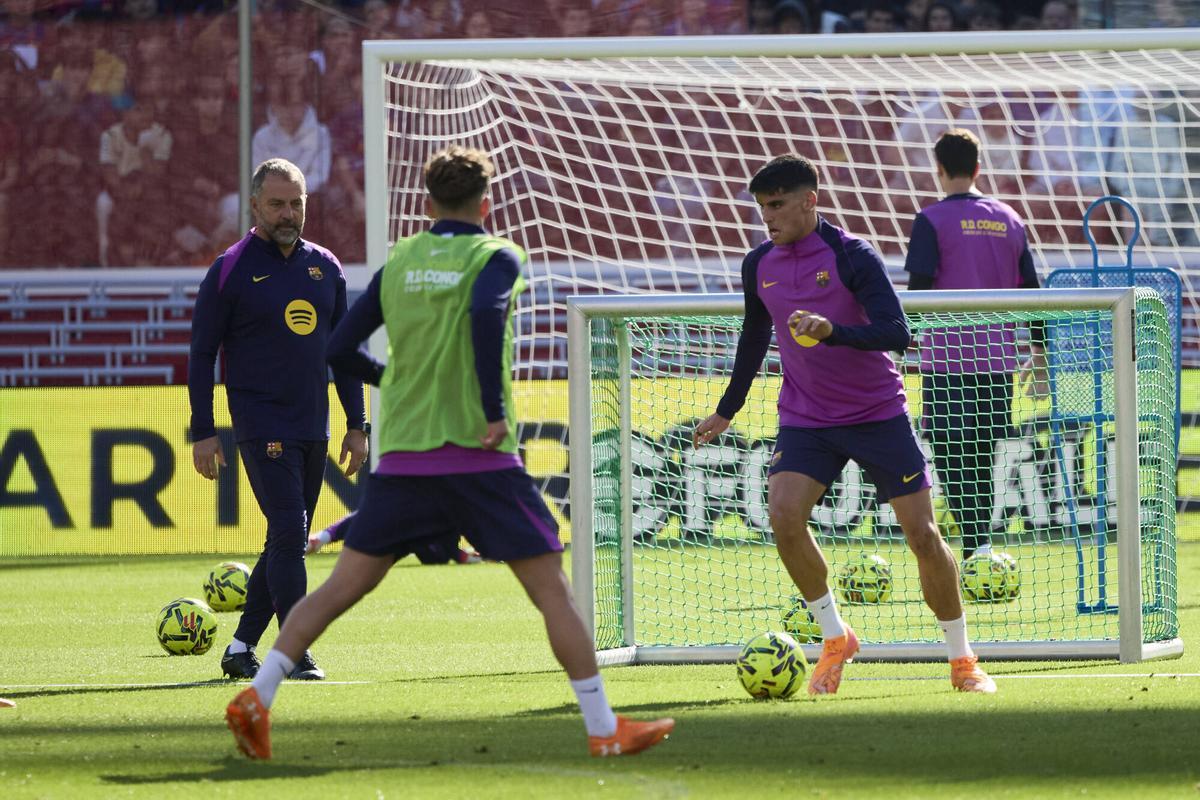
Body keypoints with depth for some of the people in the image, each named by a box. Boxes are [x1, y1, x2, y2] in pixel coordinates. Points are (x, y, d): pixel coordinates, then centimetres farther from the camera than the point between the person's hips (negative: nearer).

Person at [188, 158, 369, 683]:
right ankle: (295, 655, -13)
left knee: (287, 543, 8)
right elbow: (201, 353, -3)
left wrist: (357, 424, 11)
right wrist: (203, 432, -7)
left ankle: (241, 648, 16)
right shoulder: (231, 270, -5)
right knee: (289, 535, -14)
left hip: (314, 426, 6)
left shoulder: (325, 267, 10)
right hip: (262, 426, -6)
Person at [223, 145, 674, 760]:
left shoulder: (399, 261, 11)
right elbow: (485, 313, -24)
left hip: (403, 456, 4)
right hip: (479, 457, -4)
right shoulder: (494, 256, -2)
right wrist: (495, 410, -18)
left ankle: (257, 695, -1)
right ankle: (604, 728, -1)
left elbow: (341, 350, 11)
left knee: (344, 586, 9)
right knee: (551, 587, 1)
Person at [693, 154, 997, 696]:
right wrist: (726, 411, 27)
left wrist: (832, 331, -40)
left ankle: (963, 661, 12)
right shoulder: (760, 266, 3)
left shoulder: (852, 256, -14)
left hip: (878, 413, -4)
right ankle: (834, 639, -2)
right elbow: (753, 338, 20)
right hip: (804, 421, 4)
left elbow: (896, 333, -23)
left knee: (923, 534, -4)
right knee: (784, 515, -20)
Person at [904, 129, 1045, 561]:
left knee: (952, 460, -6)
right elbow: (1030, 290, 13)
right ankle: (979, 554, 15)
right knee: (983, 459, 13)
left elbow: (919, 288, -11)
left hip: (948, 361, -5)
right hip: (998, 360, 5)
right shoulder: (1008, 219, 10)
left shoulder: (932, 221, -5)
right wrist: (1039, 351, 21)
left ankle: (977, 545, -21)